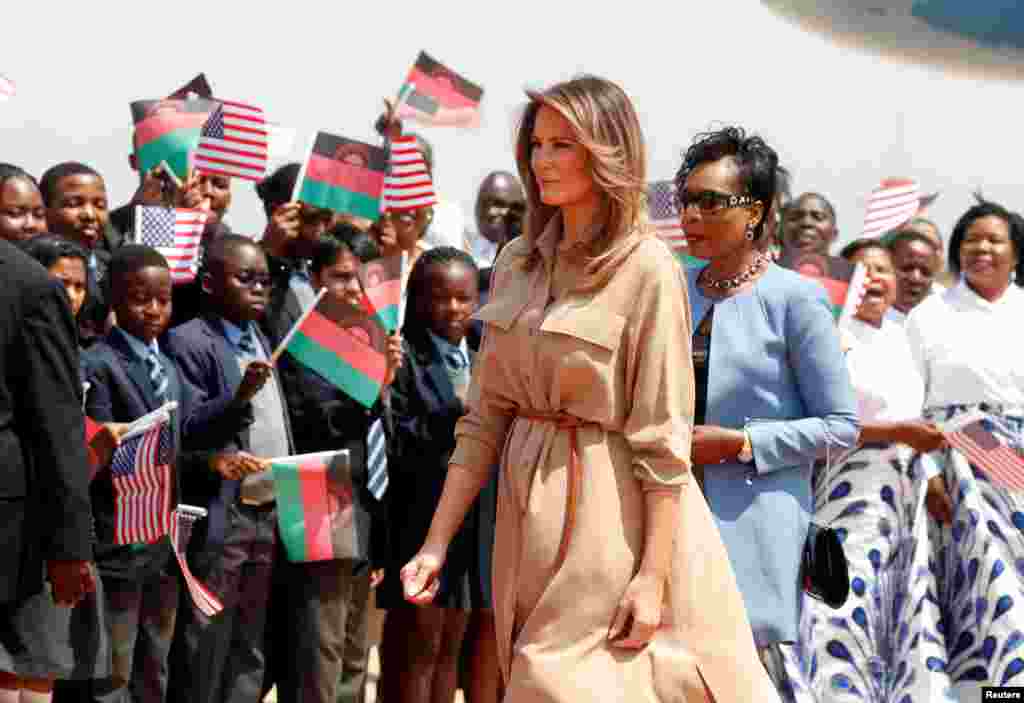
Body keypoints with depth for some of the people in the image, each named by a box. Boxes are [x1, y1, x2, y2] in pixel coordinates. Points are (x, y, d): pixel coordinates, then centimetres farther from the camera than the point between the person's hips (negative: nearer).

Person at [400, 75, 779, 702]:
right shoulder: (517, 264, 8)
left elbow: (663, 439, -13)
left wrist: (653, 575, -17)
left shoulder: (646, 270, -11)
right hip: (528, 515, 6)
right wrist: (437, 542, 2)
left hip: (610, 514, -6)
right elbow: (485, 415, 8)